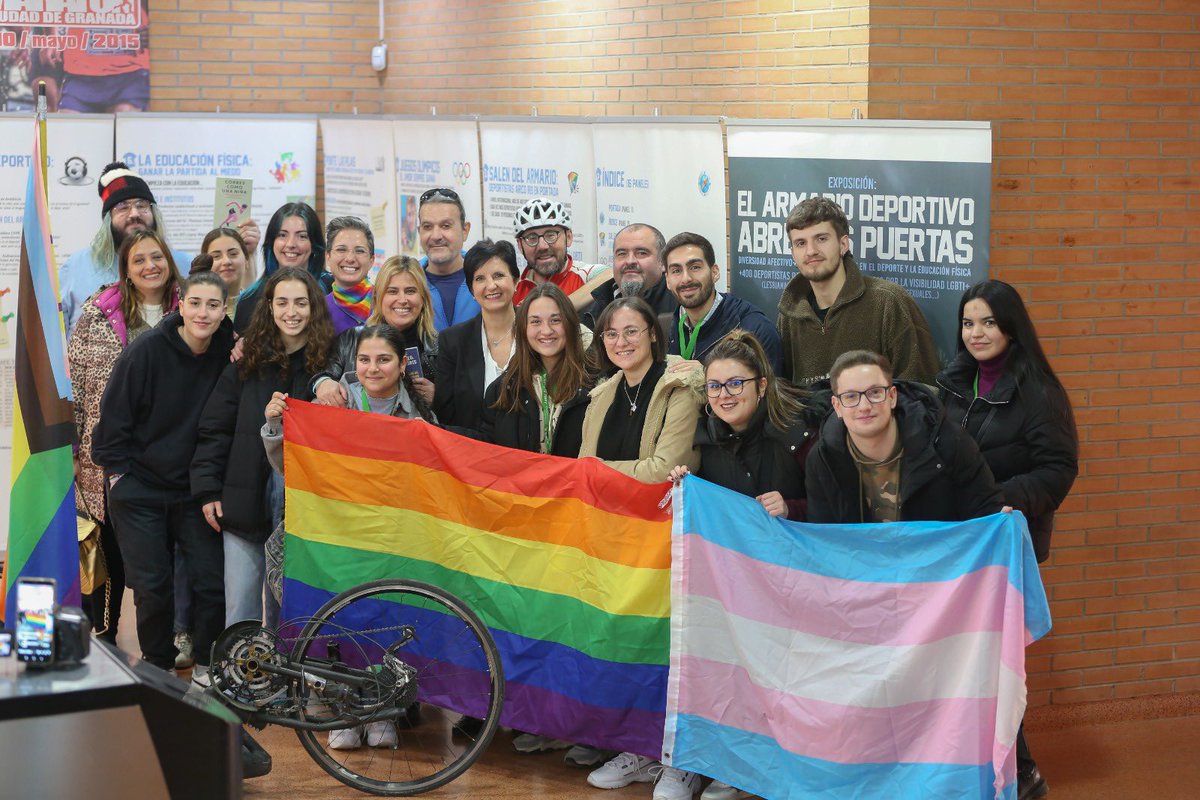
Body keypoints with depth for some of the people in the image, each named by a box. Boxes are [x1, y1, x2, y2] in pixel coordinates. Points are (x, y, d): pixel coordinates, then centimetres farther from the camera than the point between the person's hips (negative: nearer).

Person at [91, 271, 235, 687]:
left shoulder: (227, 354, -4)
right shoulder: (147, 350, -14)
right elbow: (113, 415, -8)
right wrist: (117, 471, -6)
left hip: (195, 490, 3)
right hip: (140, 487, -3)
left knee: (213, 582, -2)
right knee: (153, 587, 0)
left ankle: (206, 665, 16)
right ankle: (158, 666, 19)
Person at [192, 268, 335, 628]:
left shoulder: (328, 363, 2)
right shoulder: (248, 364, 5)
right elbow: (213, 429, 6)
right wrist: (207, 490, 0)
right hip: (247, 503, 1)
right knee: (241, 612, 3)